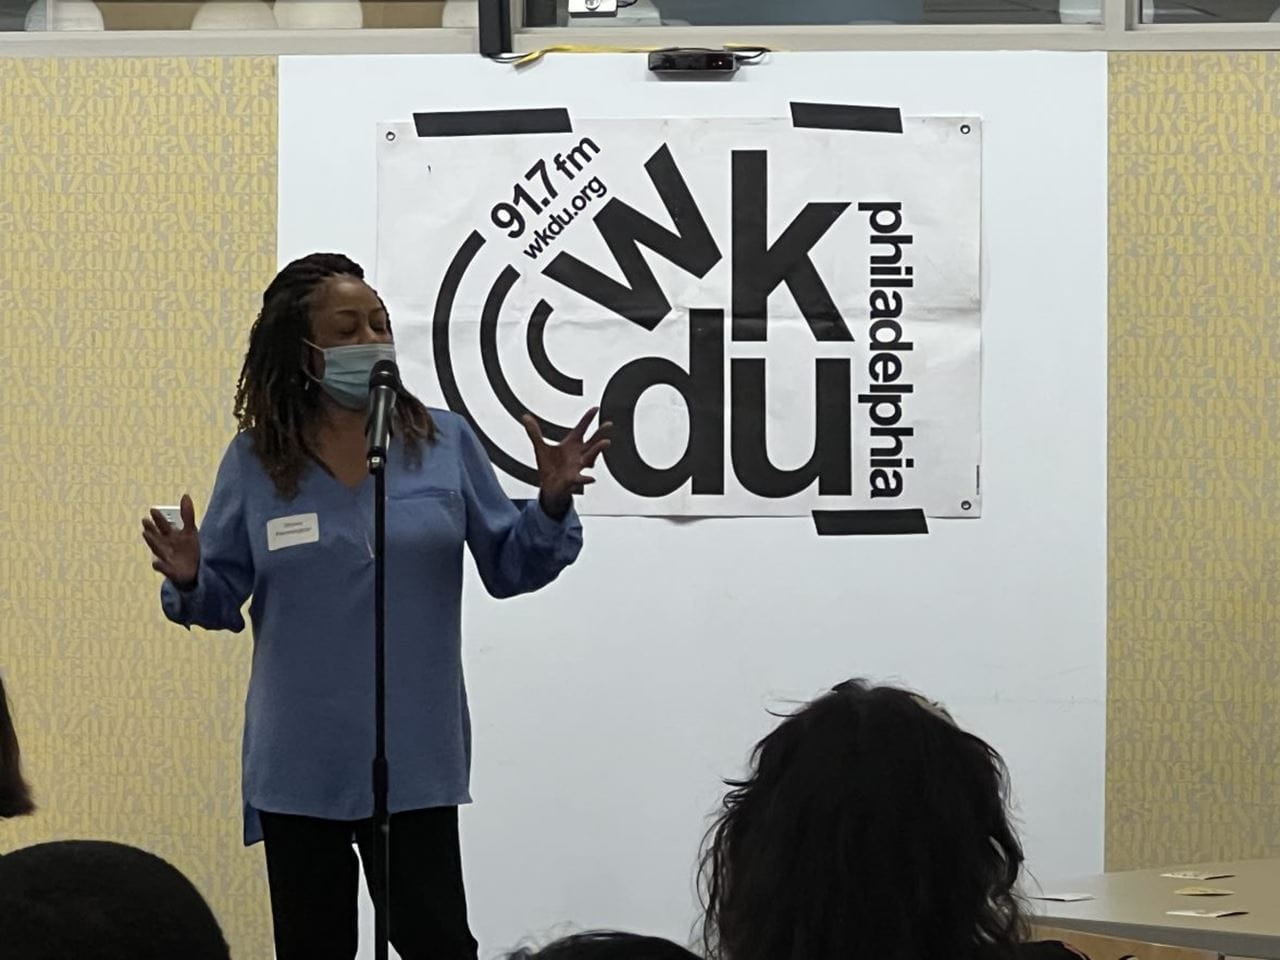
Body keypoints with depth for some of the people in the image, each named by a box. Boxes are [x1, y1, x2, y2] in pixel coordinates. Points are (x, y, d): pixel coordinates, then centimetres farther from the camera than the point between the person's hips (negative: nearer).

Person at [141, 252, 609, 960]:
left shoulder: (444, 444, 0)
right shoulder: (256, 461, -1)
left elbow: (508, 568, 5)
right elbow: (224, 597, 5)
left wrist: (551, 508, -13)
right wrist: (189, 582, -17)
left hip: (414, 760, -1)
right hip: (301, 763, 1)